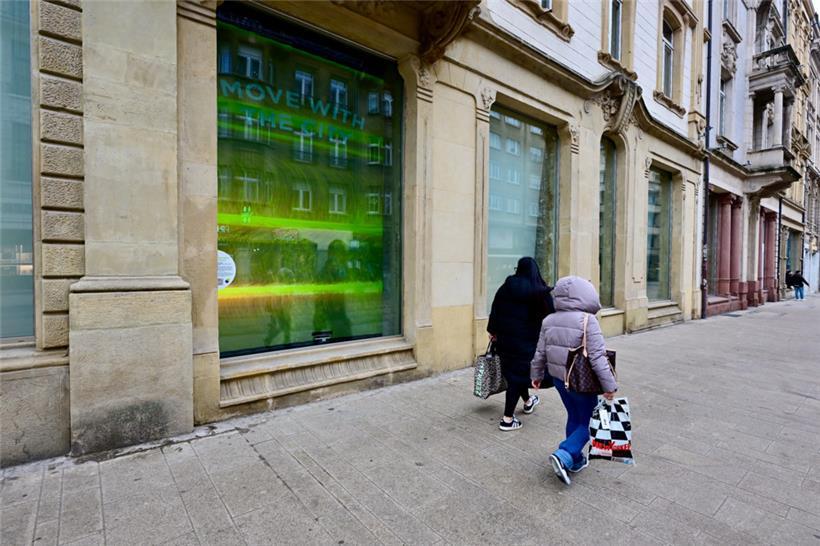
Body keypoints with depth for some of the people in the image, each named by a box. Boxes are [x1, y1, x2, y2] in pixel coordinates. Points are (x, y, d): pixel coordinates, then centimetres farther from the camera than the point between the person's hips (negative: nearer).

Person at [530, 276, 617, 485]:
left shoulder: (549, 320, 0)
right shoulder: (587, 321, -19)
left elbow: (540, 353, 5)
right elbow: (597, 357, -21)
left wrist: (536, 375, 17)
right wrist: (609, 385, -12)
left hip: (558, 379, 6)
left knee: (573, 417, 23)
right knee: (588, 423, 12)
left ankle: (576, 460, 34)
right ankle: (564, 455, -3)